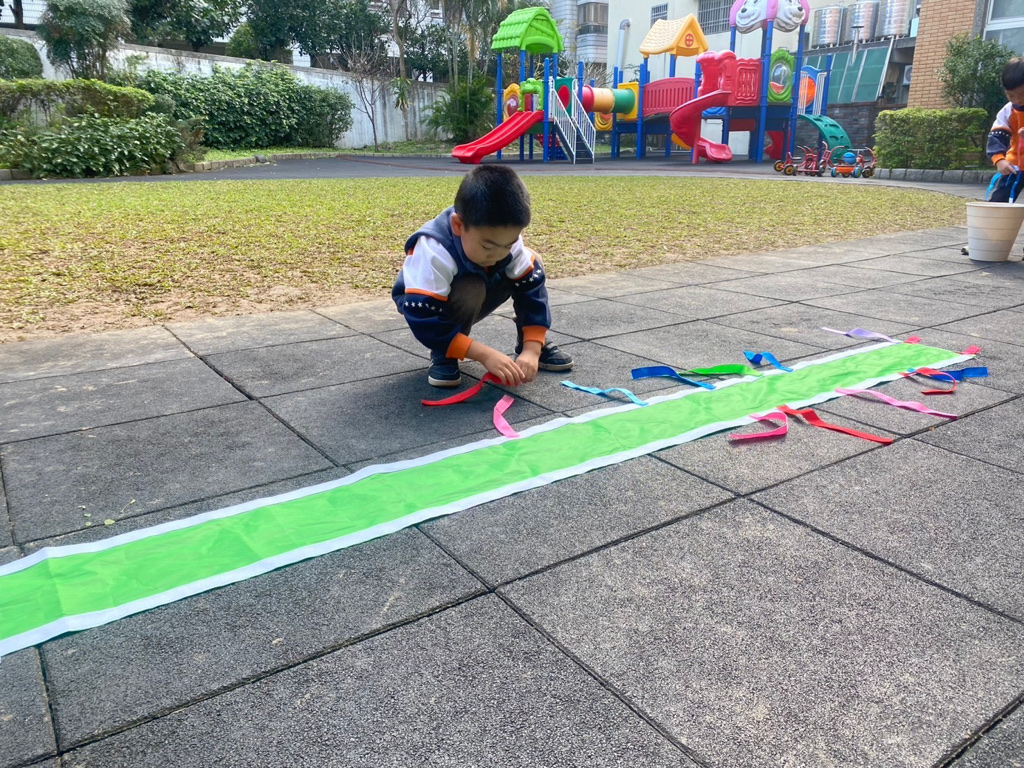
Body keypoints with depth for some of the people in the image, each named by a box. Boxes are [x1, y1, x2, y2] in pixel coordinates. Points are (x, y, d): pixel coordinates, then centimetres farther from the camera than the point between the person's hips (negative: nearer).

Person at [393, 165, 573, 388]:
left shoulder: (505, 239, -24)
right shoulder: (434, 252, -39)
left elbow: (531, 290, -20)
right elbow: (424, 322, -41)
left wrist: (532, 350, -31)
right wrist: (484, 354, -44)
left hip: (471, 303, 5)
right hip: (425, 305, -5)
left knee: (532, 265, -12)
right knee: (470, 289, -37)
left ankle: (536, 346, 3)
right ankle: (443, 356, -13)